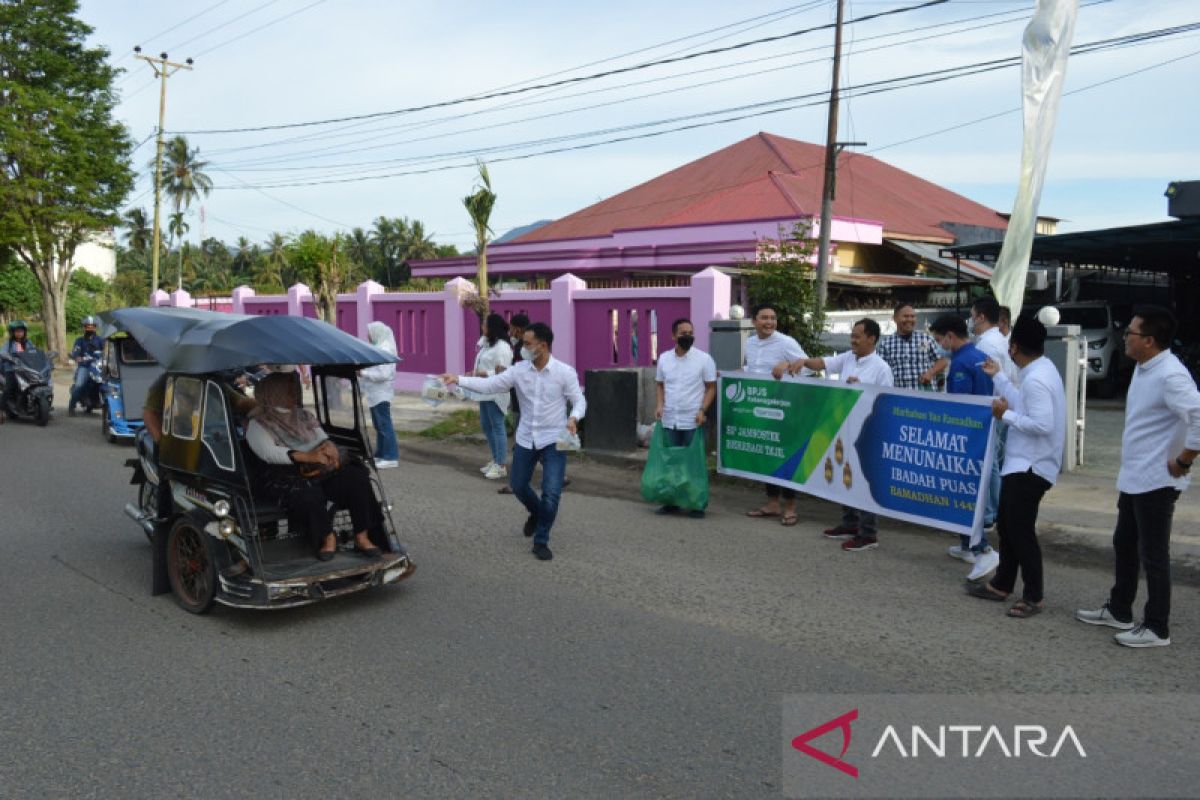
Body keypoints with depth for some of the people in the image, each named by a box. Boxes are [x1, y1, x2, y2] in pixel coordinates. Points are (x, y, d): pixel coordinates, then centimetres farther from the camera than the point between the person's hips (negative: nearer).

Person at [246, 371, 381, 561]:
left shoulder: (306, 416, 21)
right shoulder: (258, 425, 2)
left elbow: (323, 439, 14)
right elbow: (268, 453, -15)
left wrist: (328, 447, -14)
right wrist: (307, 456, -28)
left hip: (320, 470, 5)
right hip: (285, 477, -5)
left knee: (356, 477, -22)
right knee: (308, 494, -39)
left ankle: (362, 537, -17)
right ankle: (328, 538, -16)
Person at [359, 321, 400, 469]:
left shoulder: (385, 350, -17)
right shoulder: (379, 348, 13)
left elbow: (383, 374, -24)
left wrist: (363, 373, -19)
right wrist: (362, 371, 6)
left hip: (381, 394, -10)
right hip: (375, 394, 10)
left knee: (385, 425, -7)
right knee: (379, 426, 15)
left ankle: (391, 458, -4)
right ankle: (380, 454, 23)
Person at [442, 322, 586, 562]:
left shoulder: (565, 372, -12)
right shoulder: (519, 370, -4)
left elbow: (579, 400, -6)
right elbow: (489, 385, -4)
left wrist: (574, 418, -27)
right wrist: (458, 380, -14)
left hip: (554, 440, -4)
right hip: (526, 438, 4)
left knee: (551, 493, -10)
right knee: (517, 484, 18)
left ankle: (541, 541, 9)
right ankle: (536, 513, 49)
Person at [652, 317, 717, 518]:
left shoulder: (704, 359, -4)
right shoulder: (664, 358, 6)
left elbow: (711, 387, -3)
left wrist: (702, 410, -15)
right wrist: (659, 404, -1)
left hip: (693, 421, -4)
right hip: (669, 420, 4)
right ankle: (672, 502, 20)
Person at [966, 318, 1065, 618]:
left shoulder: (1036, 379, -23)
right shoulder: (1041, 369, 9)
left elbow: (1042, 425, -28)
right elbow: (1023, 405, 17)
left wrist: (1006, 415, -17)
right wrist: (998, 377, 24)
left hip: (1030, 468, -11)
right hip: (1021, 464, 11)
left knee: (1021, 531, -3)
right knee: (1007, 525, 18)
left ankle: (1034, 596, 9)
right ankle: (1001, 585, 29)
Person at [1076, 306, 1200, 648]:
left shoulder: (1170, 375, -22)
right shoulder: (1143, 368, 9)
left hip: (1155, 481, -10)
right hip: (1133, 478, 10)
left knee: (1153, 555, 1)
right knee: (1124, 545, 19)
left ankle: (1156, 628, 13)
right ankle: (1118, 611, 33)